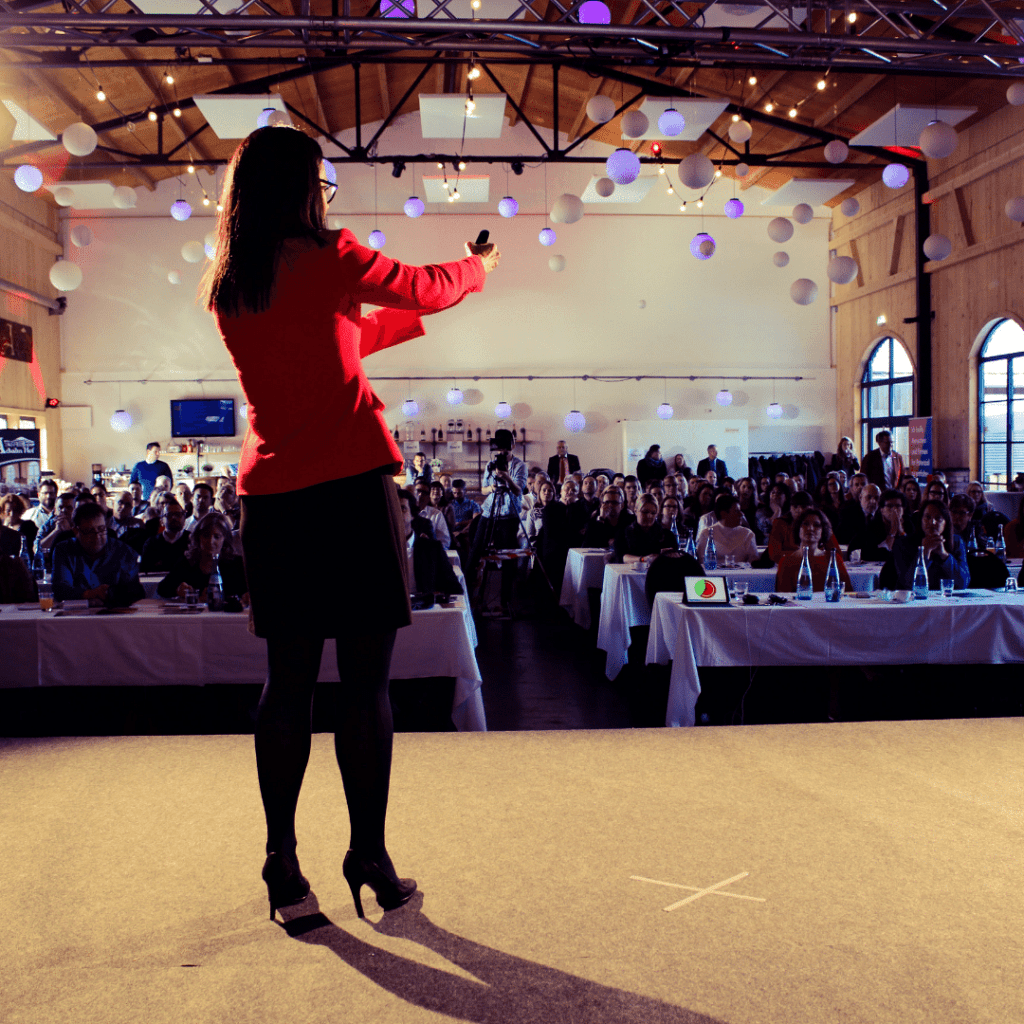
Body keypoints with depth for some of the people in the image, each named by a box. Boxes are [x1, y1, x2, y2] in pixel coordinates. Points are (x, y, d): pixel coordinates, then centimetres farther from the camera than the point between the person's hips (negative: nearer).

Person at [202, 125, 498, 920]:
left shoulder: (229, 289, 15)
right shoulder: (325, 257, -3)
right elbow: (425, 288, 10)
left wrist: (418, 320, 36)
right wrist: (477, 266, 32)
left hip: (272, 493, 6)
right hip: (351, 486, -6)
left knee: (288, 681, 10)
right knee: (366, 680, 0)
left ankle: (282, 861, 16)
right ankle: (369, 856, 8)